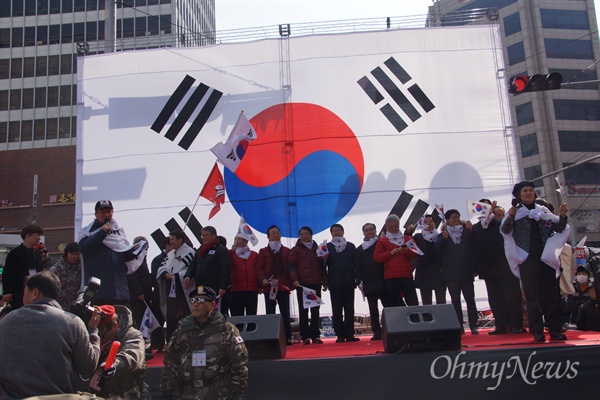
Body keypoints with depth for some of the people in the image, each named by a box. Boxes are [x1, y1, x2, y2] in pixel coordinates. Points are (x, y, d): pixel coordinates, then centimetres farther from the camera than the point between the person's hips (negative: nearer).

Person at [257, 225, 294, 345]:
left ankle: (287, 338, 3)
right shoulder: (263, 251, 14)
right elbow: (259, 267, 4)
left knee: (285, 314, 0)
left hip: (283, 286, 0)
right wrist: (262, 279, -13)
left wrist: (291, 283, 0)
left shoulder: (286, 251, 15)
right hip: (269, 286, 0)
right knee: (270, 314, 0)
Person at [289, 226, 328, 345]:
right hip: (302, 284, -3)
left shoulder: (317, 249, 16)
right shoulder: (295, 250, 6)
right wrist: (294, 279, -18)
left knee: (315, 310, 4)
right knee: (303, 310, -2)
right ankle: (305, 336, 0)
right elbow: (291, 265, -3)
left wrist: (324, 281, 9)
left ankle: (315, 335, 8)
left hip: (316, 284, 3)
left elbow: (322, 266, 17)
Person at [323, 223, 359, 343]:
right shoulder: (327, 247, 8)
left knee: (349, 310, 2)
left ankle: (349, 334, 7)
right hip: (334, 284, -1)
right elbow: (323, 265, 4)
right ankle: (340, 335, 4)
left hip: (349, 283, 1)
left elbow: (356, 263, 7)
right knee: (337, 310, 0)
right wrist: (324, 259, -18)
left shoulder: (351, 246, 10)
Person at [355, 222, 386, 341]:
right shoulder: (360, 249, 12)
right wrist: (360, 282, -3)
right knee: (373, 310, 3)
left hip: (383, 281, -1)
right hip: (369, 284, 1)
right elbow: (358, 268, 9)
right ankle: (377, 333, 6)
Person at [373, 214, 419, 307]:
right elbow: (376, 257, 1)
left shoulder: (406, 238, 17)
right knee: (394, 305, 3)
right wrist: (390, 253, -11)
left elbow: (416, 253, 9)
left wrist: (407, 251, -12)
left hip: (406, 276, 1)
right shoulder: (382, 240, 11)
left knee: (413, 303, -5)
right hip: (390, 278, -1)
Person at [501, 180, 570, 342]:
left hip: (546, 258, 3)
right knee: (532, 297, -1)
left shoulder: (543, 210, 14)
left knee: (550, 295, 3)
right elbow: (505, 231, -10)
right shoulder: (516, 212, 5)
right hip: (527, 260, -3)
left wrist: (562, 216, -12)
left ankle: (555, 330, 7)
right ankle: (537, 332, 1)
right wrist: (510, 217, -30)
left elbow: (559, 228, 8)